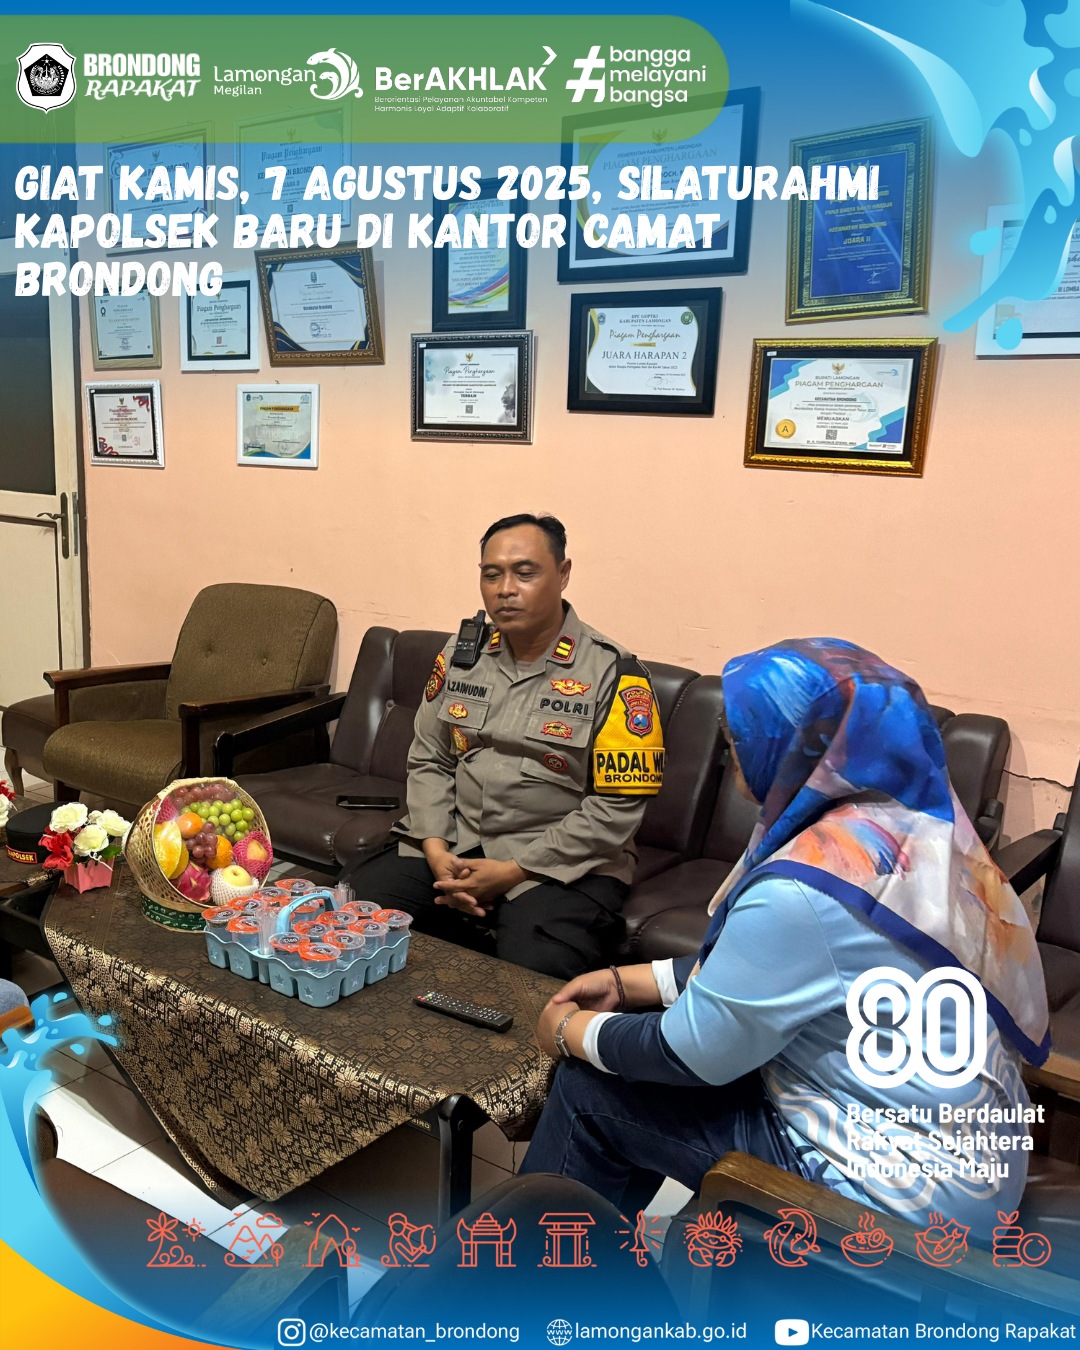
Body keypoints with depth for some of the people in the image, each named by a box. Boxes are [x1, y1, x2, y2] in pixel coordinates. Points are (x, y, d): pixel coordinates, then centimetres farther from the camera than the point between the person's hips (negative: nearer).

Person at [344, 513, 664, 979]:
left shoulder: (613, 674, -10)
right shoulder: (461, 655, 7)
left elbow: (615, 809, -12)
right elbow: (428, 762, 11)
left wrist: (514, 871, -15)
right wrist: (437, 852, -5)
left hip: (563, 862, -4)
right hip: (454, 843, 5)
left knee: (530, 973, -30)